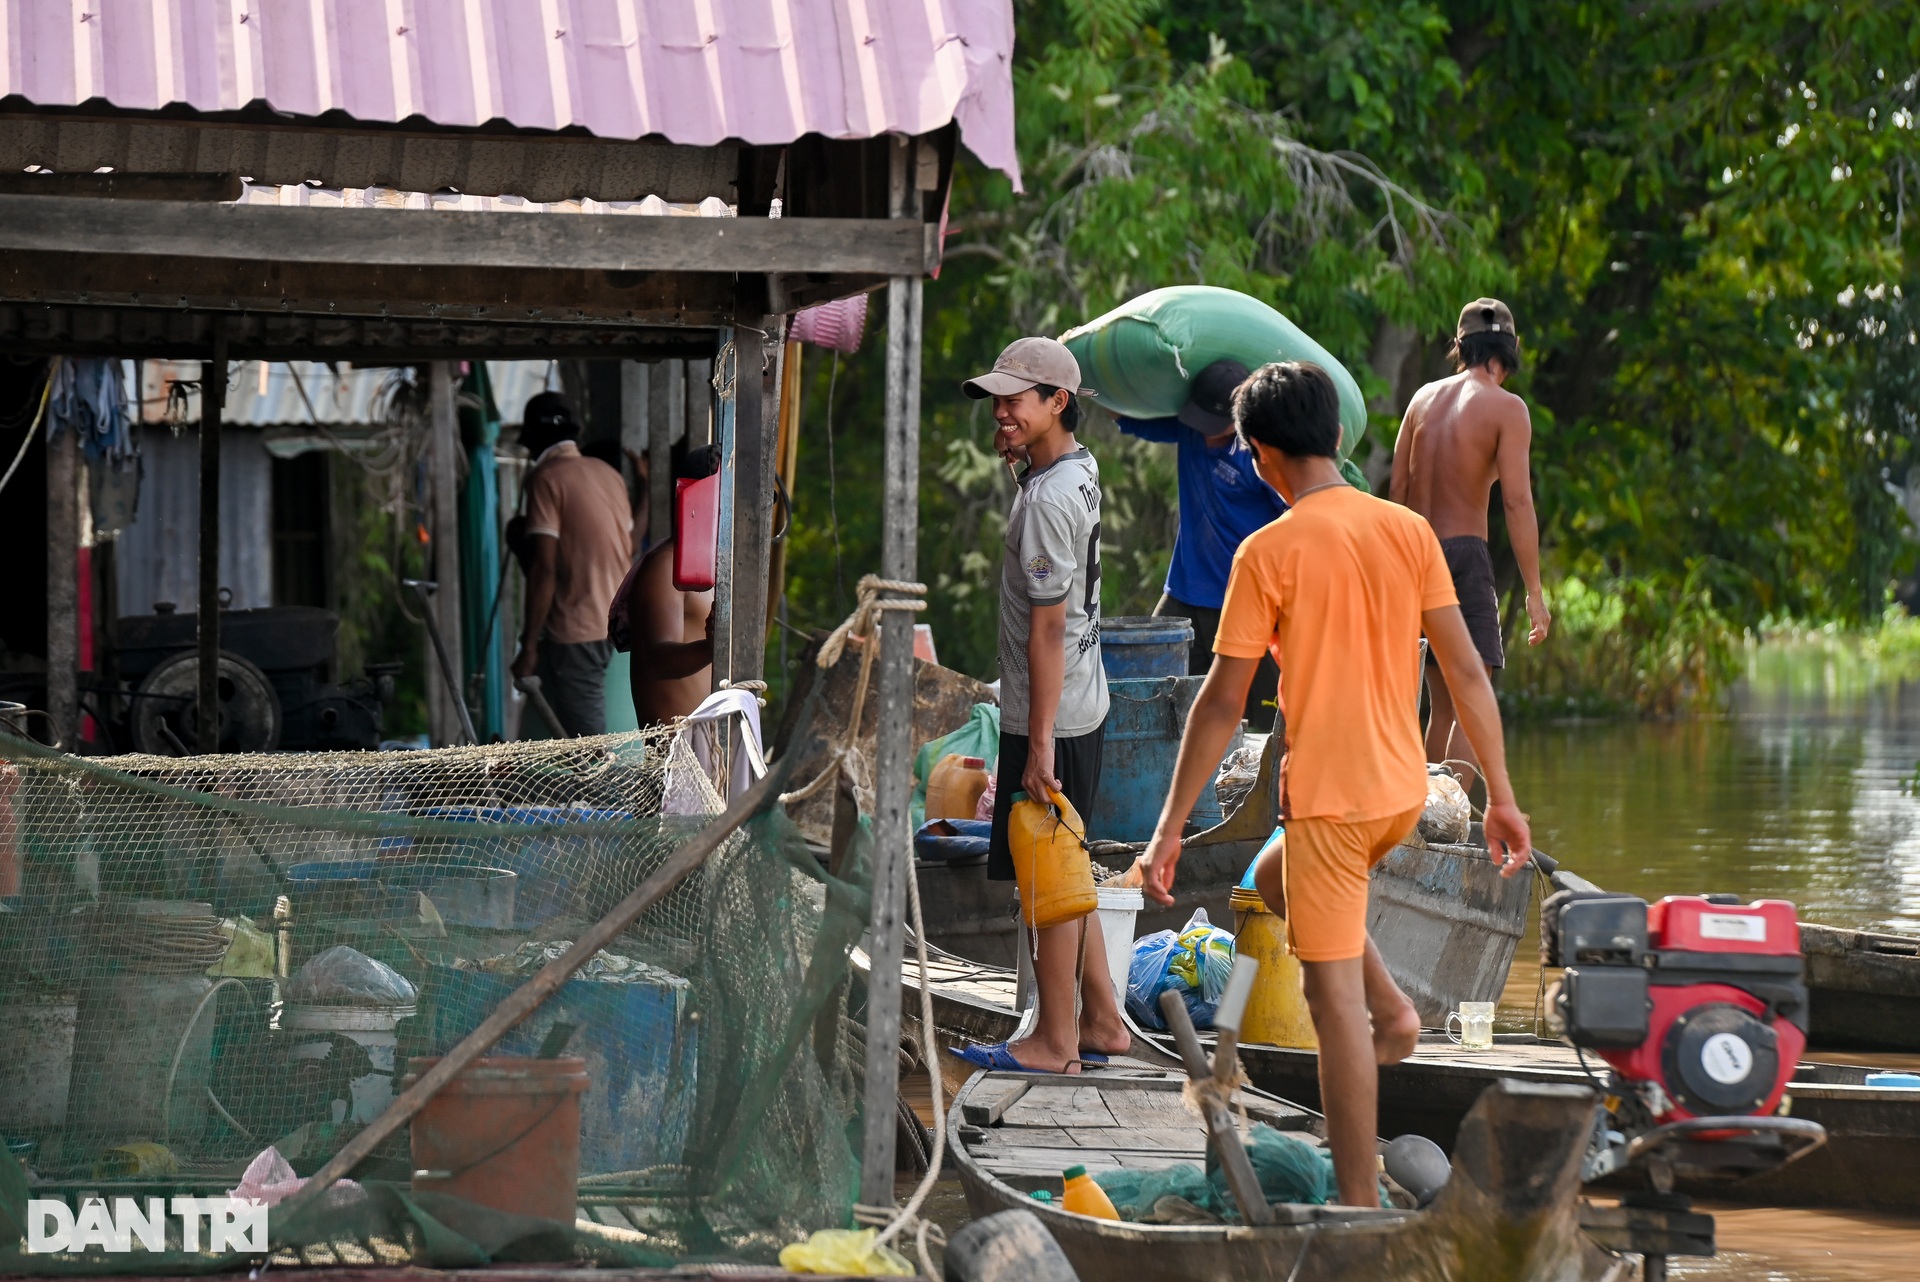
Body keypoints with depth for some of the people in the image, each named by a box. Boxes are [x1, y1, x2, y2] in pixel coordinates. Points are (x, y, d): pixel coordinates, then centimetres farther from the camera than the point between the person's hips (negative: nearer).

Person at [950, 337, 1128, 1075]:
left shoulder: (1050, 500, -22)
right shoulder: (1076, 470, 8)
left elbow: (1049, 629, -23)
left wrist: (1039, 744, -22)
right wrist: (1015, 453, 14)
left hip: (1053, 719, -10)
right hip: (1081, 710, 10)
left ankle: (1054, 1043, 5)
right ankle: (1101, 1021, 25)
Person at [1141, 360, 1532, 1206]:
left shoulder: (1269, 551, -12)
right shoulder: (1409, 531, 2)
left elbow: (1222, 702, -11)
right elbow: (1466, 672, 3)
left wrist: (1171, 828, -5)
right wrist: (1501, 797, 9)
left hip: (1327, 795, -6)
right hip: (1404, 791, 6)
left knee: (1334, 1000, -1)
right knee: (1275, 876, 32)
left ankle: (1360, 1208, 0)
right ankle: (1392, 1009, 16)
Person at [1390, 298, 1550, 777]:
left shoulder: (1424, 398, 11)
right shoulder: (1505, 408, -5)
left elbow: (1397, 490, 12)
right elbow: (1517, 500, -12)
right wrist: (1534, 591, -11)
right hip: (1465, 552, -6)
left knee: (1442, 705, 15)